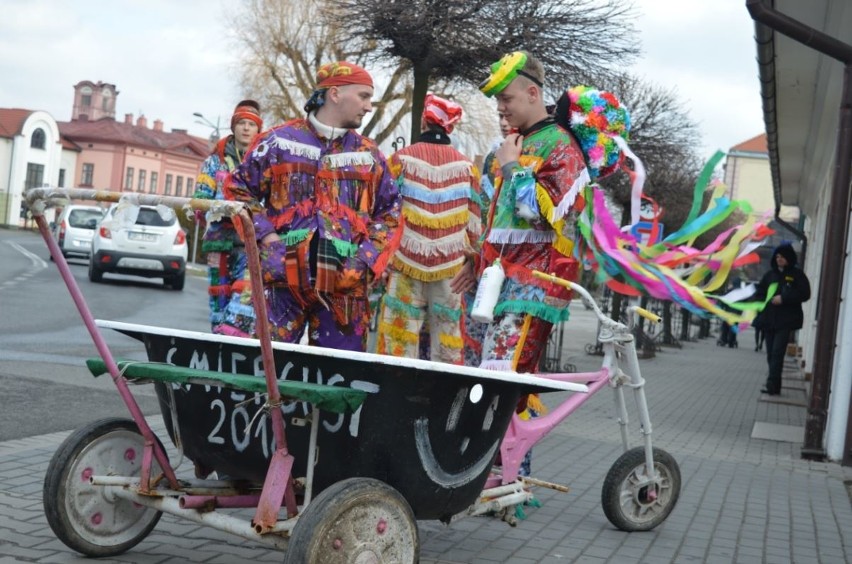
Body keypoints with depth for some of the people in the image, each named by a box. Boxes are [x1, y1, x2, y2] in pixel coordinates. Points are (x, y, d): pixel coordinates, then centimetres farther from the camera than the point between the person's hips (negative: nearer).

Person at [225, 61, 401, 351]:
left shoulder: (369, 155, 16)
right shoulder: (279, 141, 7)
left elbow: (390, 212, 18)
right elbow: (239, 189, 11)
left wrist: (367, 259, 3)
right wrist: (266, 236, -2)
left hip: (345, 284, 3)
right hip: (282, 278, -2)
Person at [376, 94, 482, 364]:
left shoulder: (401, 159, -3)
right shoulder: (466, 166, 2)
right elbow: (474, 223, 6)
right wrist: (468, 256, 20)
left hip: (407, 264, -2)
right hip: (450, 267, 2)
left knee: (399, 340, 1)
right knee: (447, 335, 7)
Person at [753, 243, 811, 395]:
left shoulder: (797, 274, 1)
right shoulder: (770, 274, 13)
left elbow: (805, 294, -7)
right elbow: (759, 293, 16)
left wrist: (784, 298, -16)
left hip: (785, 320, -5)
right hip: (769, 319, 5)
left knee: (777, 352, -15)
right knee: (771, 354, 5)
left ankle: (772, 384, -18)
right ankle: (775, 386, 11)